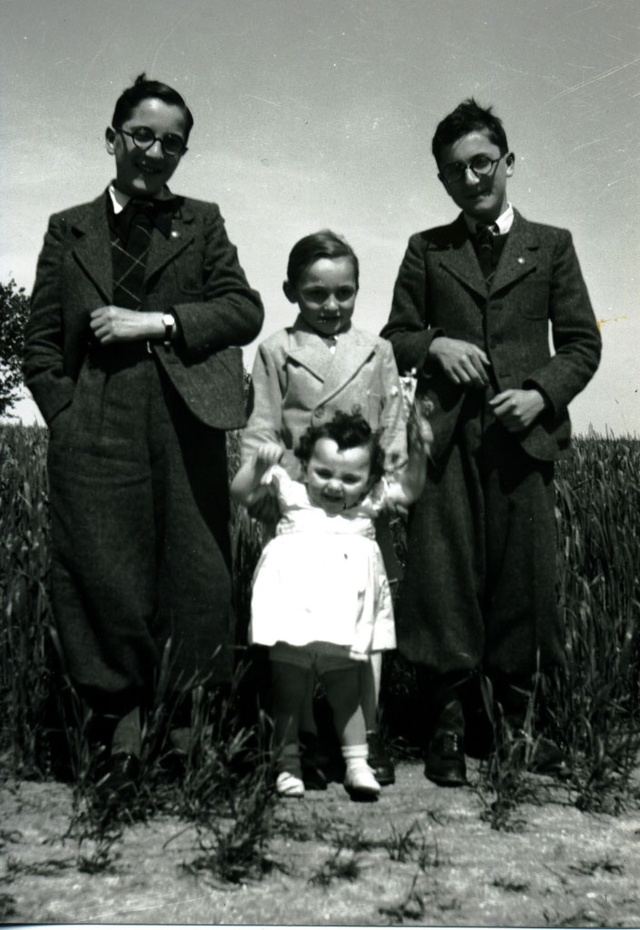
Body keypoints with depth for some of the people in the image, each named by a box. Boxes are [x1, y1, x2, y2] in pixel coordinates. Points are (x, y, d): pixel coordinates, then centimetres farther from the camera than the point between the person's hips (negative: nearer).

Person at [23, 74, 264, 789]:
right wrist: (68, 419, -1)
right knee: (104, 580, -1)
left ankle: (184, 730, 13)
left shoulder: (201, 223, 18)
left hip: (186, 428, 0)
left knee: (194, 577, 0)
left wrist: (155, 321, -7)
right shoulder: (69, 228, 17)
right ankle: (123, 727, 14)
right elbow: (41, 344, 12)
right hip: (97, 436, 0)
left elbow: (244, 310, 4)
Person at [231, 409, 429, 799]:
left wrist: (417, 452, -2)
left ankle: (357, 764, 21)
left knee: (347, 695, 13)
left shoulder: (369, 503, 9)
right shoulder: (291, 494, 3)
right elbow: (241, 492, -1)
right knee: (288, 697, 10)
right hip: (292, 621, -1)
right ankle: (288, 765, 22)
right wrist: (259, 463, -17)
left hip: (344, 625, 1)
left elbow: (409, 491, 12)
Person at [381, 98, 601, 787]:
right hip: (446, 435, 0)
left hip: (523, 434, 0)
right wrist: (432, 345, -7)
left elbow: (582, 342, 10)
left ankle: (519, 721, 15)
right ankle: (449, 726, 7)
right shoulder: (426, 250, 16)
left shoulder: (551, 245, 15)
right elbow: (394, 337, 15)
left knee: (523, 575, 1)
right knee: (444, 576, -3)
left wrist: (544, 392, -7)